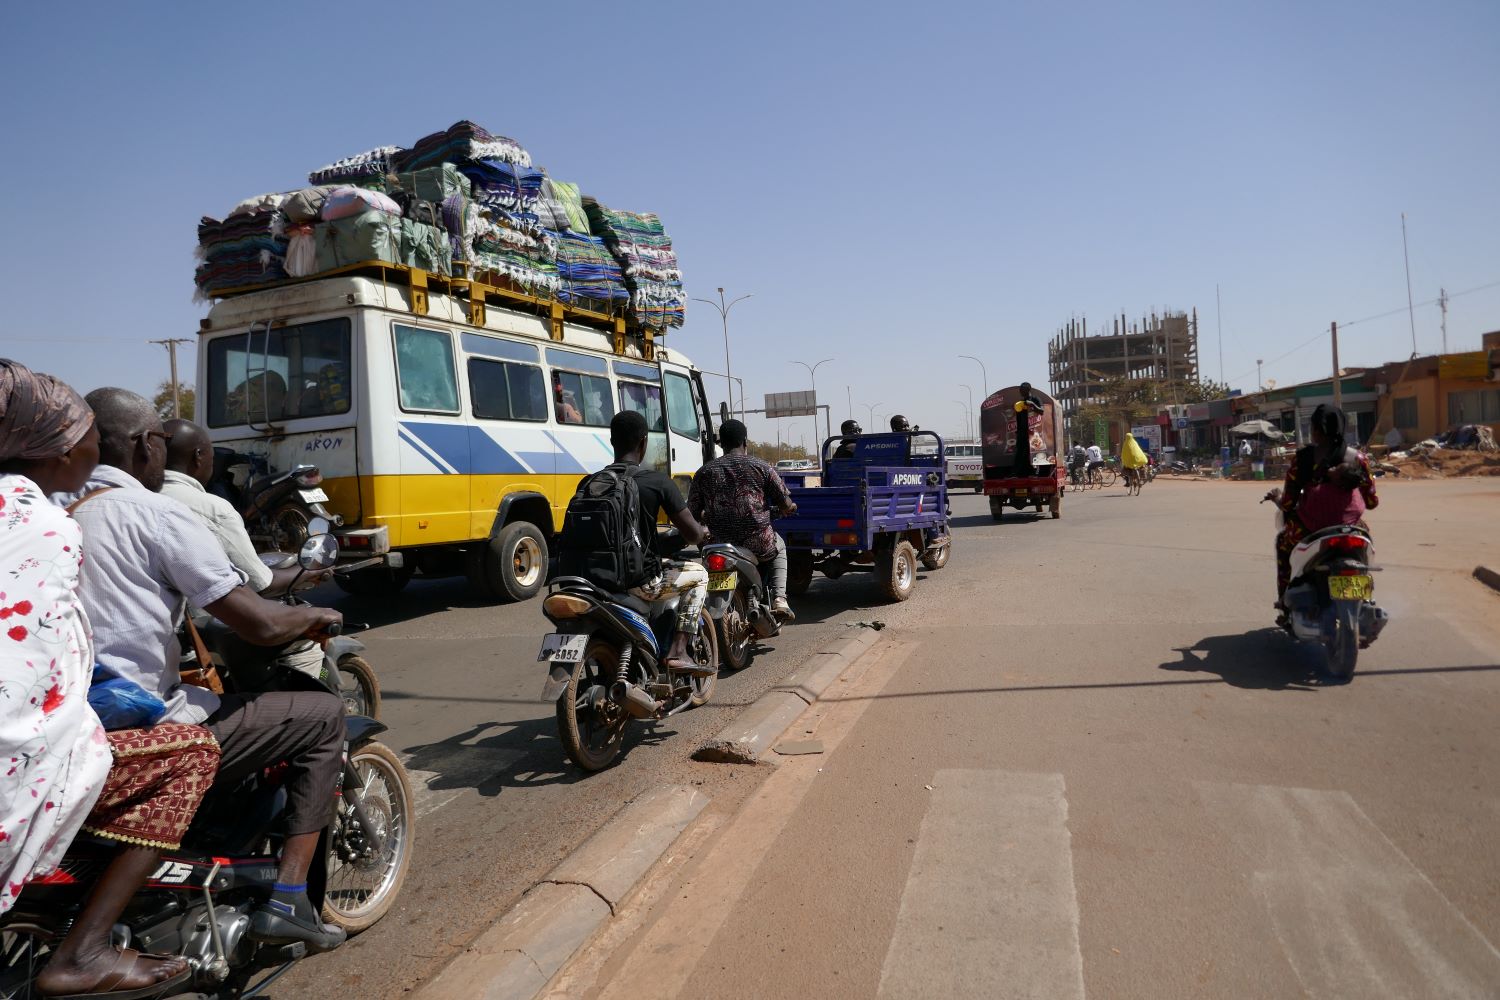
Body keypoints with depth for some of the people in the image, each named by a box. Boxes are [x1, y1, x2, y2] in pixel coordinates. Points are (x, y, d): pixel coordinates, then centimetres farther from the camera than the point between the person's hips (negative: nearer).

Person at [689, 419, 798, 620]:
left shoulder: (705, 472, 2)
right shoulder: (761, 468, -2)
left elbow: (693, 512, 4)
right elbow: (786, 506, -1)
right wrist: (774, 511, 22)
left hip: (720, 542, 1)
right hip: (759, 544, -1)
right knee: (779, 548, 33)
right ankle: (779, 599, 15)